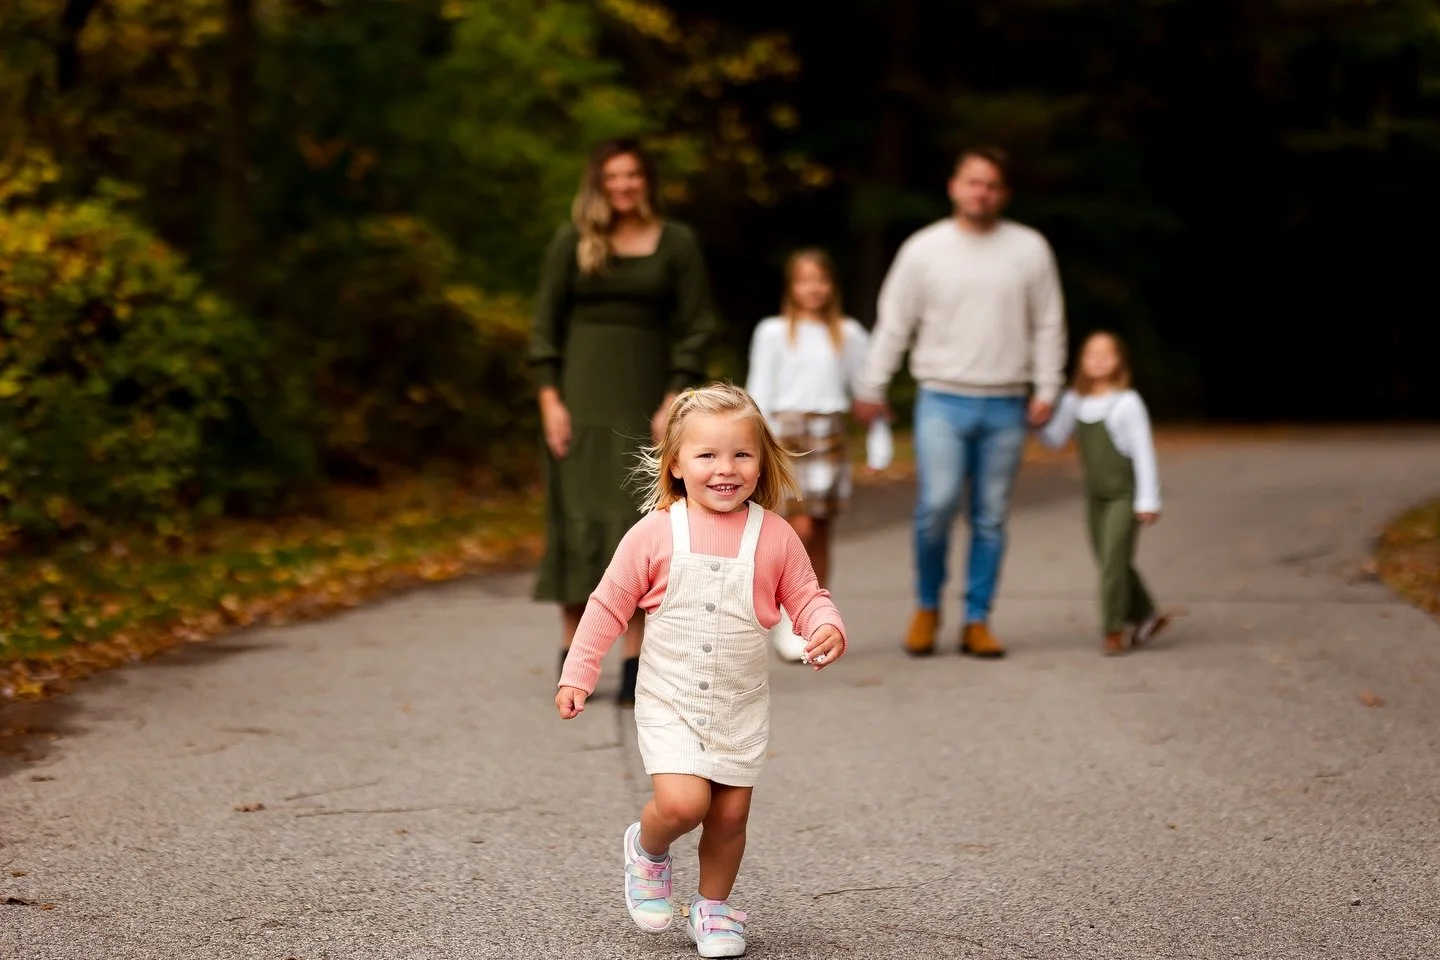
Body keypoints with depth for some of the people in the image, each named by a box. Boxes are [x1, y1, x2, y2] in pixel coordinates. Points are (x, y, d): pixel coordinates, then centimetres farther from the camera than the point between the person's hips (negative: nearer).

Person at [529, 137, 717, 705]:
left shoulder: (677, 243, 3)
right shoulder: (573, 241, 4)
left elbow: (695, 328, 1)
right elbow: (546, 322, 3)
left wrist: (674, 402, -8)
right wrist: (550, 399, -6)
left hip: (646, 397, 0)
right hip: (581, 395, 0)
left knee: (638, 520, -2)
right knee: (578, 517, -1)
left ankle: (635, 659, 0)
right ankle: (571, 648, 5)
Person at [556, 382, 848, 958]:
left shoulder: (774, 536, -5)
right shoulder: (655, 533, -8)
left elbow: (807, 599, 3)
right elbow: (609, 604, 0)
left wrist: (827, 630, -19)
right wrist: (577, 675, -1)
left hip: (742, 708, 2)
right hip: (669, 703, -2)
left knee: (730, 814, 6)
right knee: (682, 802, -17)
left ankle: (714, 908, 30)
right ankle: (647, 848, 17)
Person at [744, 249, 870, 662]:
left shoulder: (848, 334, 9)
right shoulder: (773, 332, 3)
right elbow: (759, 392, 1)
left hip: (830, 436, 3)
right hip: (788, 431, -3)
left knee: (820, 535, 6)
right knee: (799, 527, -14)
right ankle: (782, 616, -1)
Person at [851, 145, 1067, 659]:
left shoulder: (1030, 249, 4)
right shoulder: (923, 249, 2)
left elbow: (1048, 326, 8)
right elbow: (893, 324, 5)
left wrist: (1046, 389, 2)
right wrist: (870, 388, 4)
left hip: (1006, 407, 2)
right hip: (942, 401, -2)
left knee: (990, 519, 4)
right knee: (938, 505, -15)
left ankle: (977, 621, 14)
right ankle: (927, 606, 8)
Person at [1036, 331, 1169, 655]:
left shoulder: (1127, 403, -13)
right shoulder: (1074, 401, 3)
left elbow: (1144, 452, -12)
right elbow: (1055, 439, 8)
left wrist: (1147, 500, -14)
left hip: (1125, 494, -6)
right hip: (1096, 495, 6)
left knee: (1114, 560, -12)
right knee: (1109, 562, 12)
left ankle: (1113, 630, -5)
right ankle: (1145, 616, 27)